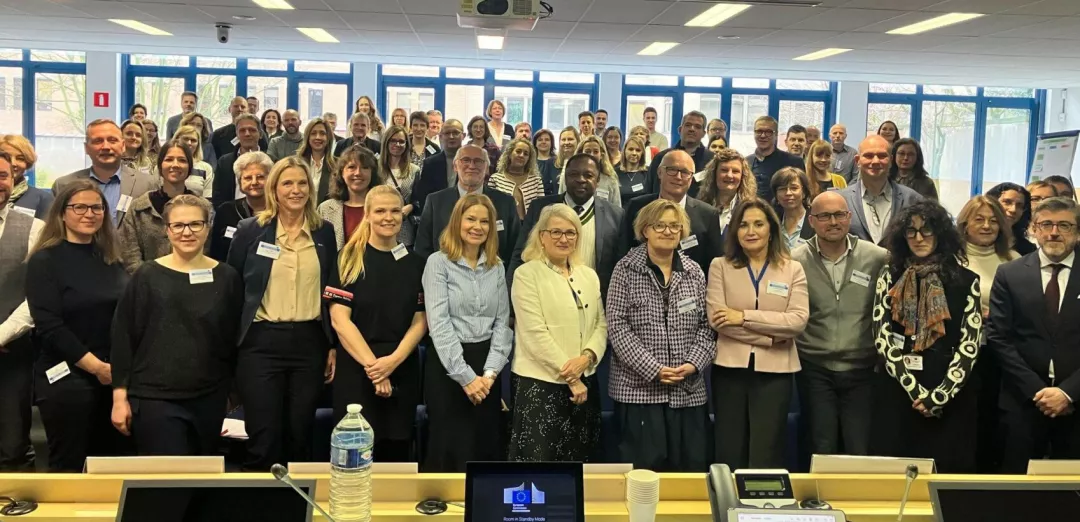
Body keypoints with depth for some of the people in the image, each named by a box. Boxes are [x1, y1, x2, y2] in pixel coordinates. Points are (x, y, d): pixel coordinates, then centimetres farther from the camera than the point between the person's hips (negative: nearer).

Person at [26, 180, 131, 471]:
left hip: (115, 377, 5)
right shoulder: (44, 260, -5)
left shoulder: (112, 259, 12)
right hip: (66, 379, -5)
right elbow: (49, 326, -13)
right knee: (69, 468, 3)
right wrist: (96, 366, -16)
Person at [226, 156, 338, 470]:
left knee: (300, 435, 9)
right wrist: (229, 344, 0)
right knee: (264, 439, -2)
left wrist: (333, 345, 8)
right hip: (262, 342, -2)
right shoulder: (250, 230, 0)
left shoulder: (324, 232, 7)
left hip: (310, 342, 2)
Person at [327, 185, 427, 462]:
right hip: (356, 369, -2)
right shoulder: (350, 259, -1)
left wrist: (393, 361, -12)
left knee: (397, 451, 7)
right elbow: (339, 318, -8)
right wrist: (371, 364, -16)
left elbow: (420, 321, 3)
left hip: (402, 371, 3)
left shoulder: (415, 264, 7)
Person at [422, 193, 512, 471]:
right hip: (448, 365, -4)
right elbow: (439, 324, -12)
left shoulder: (496, 266, 9)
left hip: (485, 365, 4)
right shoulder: (438, 262, -5)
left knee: (488, 448, 9)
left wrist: (490, 371, -8)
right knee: (450, 450, 3)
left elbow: (502, 322, 6)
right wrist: (465, 376, -16)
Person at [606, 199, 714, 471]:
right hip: (639, 388, -3)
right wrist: (653, 369, -13)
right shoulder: (626, 270, -1)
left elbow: (705, 325, 9)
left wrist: (694, 363, -8)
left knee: (692, 467, 6)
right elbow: (617, 326, -7)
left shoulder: (694, 272, 10)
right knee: (645, 469, 0)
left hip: (689, 390, 4)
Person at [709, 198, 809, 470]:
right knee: (729, 454, 7)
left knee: (766, 458, 1)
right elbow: (716, 318, -8)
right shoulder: (720, 266, 4)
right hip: (730, 368, 0)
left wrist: (744, 317, -14)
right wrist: (770, 336, -12)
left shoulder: (792, 269, 5)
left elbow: (798, 320, -9)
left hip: (774, 371, 0)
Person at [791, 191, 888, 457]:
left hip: (861, 369, 0)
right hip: (815, 370, 0)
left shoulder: (879, 258, -3)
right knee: (822, 451, 9)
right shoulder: (794, 261, -4)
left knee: (861, 452, 4)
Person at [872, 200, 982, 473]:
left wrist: (939, 396, -12)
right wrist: (915, 390, -10)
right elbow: (882, 338, -2)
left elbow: (970, 344, -4)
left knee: (947, 471, 4)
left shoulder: (965, 280, 1)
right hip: (897, 392, 1)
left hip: (951, 396, 0)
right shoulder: (890, 277, 4)